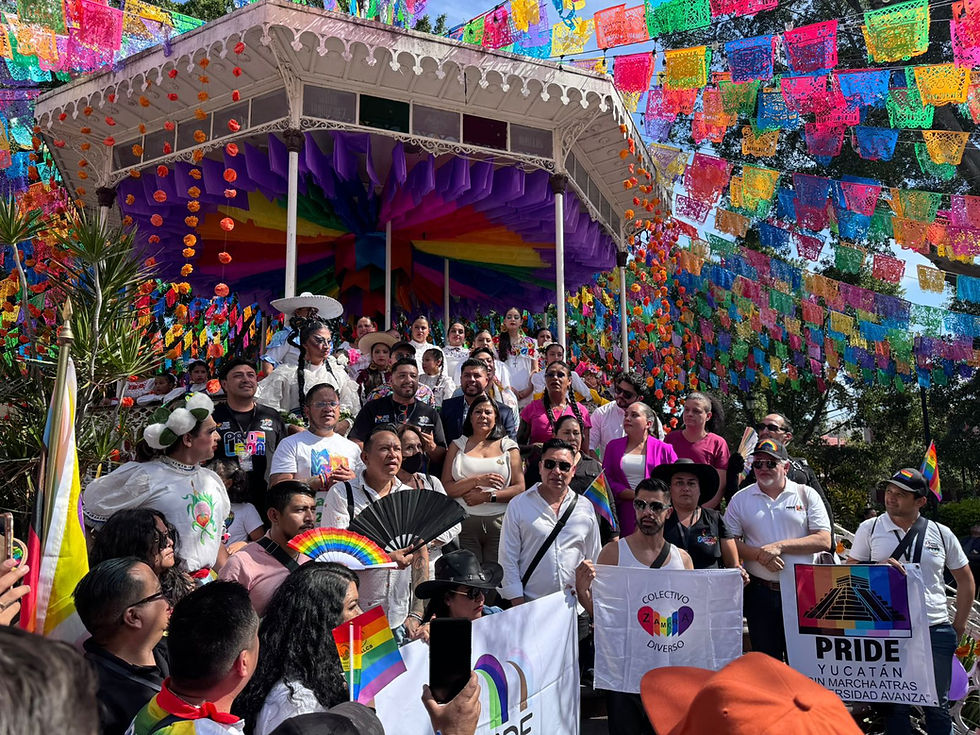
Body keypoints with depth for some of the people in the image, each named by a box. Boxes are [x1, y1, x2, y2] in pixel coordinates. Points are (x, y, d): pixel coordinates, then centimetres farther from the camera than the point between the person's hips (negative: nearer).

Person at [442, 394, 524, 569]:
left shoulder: (508, 446, 12)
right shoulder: (458, 445, 13)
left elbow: (520, 488, 2)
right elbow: (446, 487, 3)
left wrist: (487, 496, -9)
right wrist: (478, 480, -10)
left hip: (500, 523, 0)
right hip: (464, 523, 0)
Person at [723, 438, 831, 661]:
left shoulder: (807, 495, 4)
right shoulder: (740, 499, 7)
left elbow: (824, 540, -3)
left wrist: (780, 546, -12)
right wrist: (759, 554, -13)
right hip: (760, 591, 1)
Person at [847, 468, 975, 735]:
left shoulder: (941, 533, 5)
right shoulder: (869, 529, 2)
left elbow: (965, 580, 14)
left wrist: (959, 626, 10)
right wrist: (879, 569, -16)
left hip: (936, 630, 1)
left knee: (938, 706, 10)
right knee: (895, 705, 7)